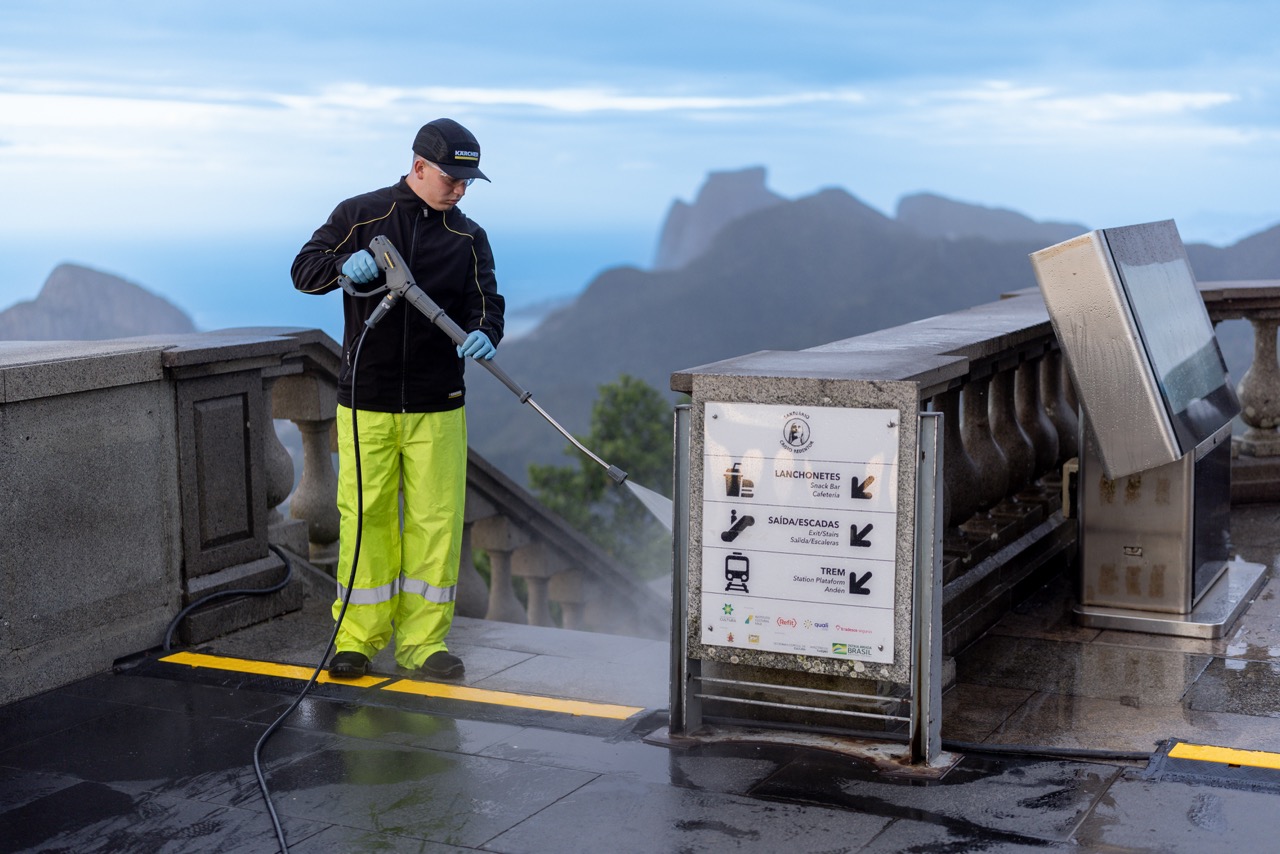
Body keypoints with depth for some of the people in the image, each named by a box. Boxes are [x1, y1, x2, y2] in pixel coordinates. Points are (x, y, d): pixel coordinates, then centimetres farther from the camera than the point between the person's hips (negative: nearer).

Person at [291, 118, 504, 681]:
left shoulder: (469, 238, 8)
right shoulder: (360, 216, 2)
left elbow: (485, 303, 0)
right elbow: (304, 270, 3)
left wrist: (483, 334, -23)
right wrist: (345, 266, -18)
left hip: (437, 407, 2)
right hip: (366, 402, -1)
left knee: (436, 521, 1)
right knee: (364, 518, 2)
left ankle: (422, 641, 11)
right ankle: (358, 636, 15)